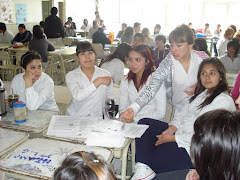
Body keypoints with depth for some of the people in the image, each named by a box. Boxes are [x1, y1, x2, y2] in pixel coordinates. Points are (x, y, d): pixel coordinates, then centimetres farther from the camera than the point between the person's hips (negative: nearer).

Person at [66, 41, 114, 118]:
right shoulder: (71, 76, -1)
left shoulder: (105, 74, 7)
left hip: (98, 118, 1)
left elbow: (110, 96, 15)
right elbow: (78, 96, -18)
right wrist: (99, 81, -18)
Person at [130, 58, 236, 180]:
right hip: (178, 132, 9)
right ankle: (143, 169, -18)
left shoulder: (224, 101, -14)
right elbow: (182, 113, 12)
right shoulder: (201, 93, 14)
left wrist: (173, 138, -18)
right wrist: (171, 129, -10)